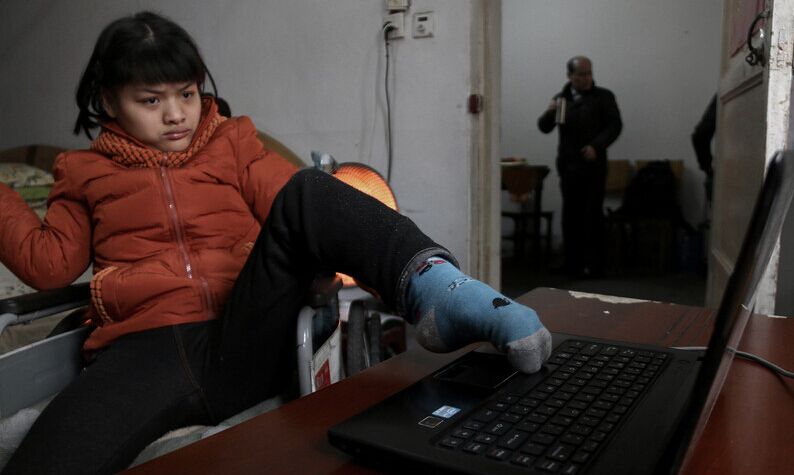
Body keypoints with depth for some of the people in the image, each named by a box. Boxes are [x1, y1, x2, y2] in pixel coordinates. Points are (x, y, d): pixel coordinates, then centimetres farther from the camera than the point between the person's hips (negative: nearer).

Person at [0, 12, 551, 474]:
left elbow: (289, 202, 6)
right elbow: (50, 262, 16)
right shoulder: (87, 172, 20)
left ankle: (432, 285, -41)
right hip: (147, 352, 1)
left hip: (247, 345, 0)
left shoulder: (233, 142, 18)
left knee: (304, 192, -23)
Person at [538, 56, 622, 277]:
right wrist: (549, 112, -14)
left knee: (593, 215, -2)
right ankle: (572, 262, 12)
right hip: (568, 165, 3)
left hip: (593, 165, -3)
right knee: (571, 215, 5)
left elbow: (615, 125, -2)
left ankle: (593, 263, 4)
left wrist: (596, 146, -17)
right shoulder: (561, 99, 12)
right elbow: (544, 128, 7)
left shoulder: (603, 97, 4)